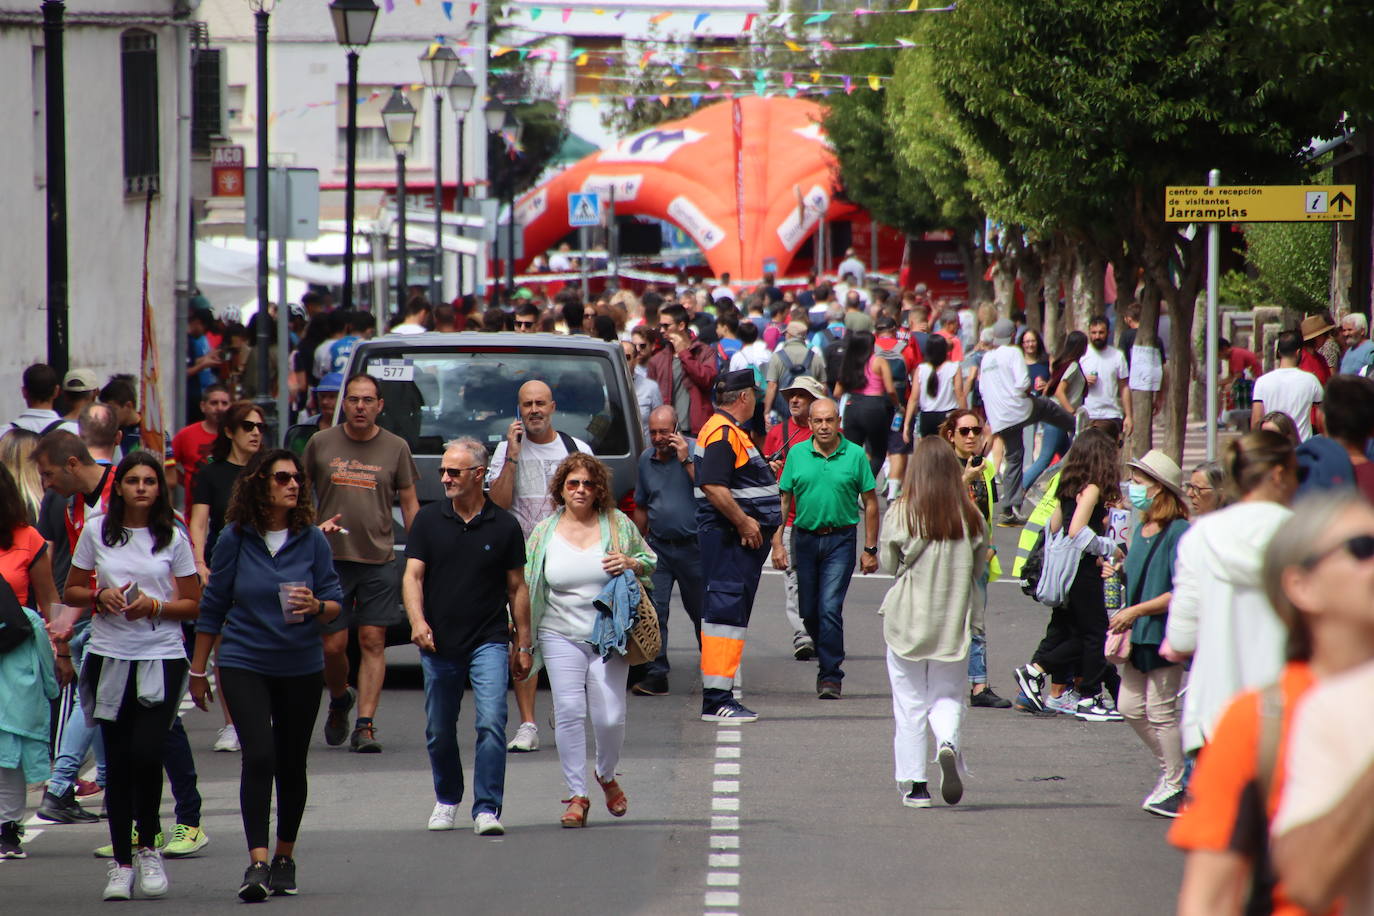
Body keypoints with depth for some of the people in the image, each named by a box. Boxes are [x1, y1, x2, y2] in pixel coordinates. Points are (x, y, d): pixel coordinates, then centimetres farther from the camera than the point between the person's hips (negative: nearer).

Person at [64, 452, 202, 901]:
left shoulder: (173, 538, 2)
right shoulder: (96, 532, 5)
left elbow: (194, 604, 4)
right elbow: (71, 591, 11)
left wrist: (155, 606, -13)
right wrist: (101, 597, -9)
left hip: (161, 658, -1)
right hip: (110, 657, 1)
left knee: (146, 754, -11)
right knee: (118, 760, 2)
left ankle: (147, 848, 11)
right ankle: (121, 861, 10)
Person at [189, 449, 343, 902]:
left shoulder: (312, 539, -2)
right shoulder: (235, 538, -4)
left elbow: (336, 602, 2)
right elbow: (213, 605, 4)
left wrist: (316, 606, -22)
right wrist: (198, 670, 8)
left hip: (301, 666, 2)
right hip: (243, 664, -2)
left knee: (291, 764, 9)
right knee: (259, 757, -15)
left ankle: (285, 856, 26)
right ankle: (257, 862, -18)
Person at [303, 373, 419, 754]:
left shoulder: (395, 448, 5)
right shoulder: (321, 444, 5)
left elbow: (410, 504, 8)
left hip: (379, 561, 0)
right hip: (331, 558, 0)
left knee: (373, 641, -5)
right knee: (333, 645, -1)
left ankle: (365, 726, -5)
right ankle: (339, 700, 28)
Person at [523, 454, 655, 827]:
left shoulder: (618, 525, 4)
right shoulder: (544, 532, 6)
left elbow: (650, 562, 15)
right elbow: (528, 586, 12)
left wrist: (631, 564, -8)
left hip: (609, 637, -1)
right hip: (561, 637, 1)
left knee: (609, 717, -4)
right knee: (569, 713, -7)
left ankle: (607, 776, 26)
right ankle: (577, 795, 3)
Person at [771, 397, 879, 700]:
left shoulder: (855, 455, -3)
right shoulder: (797, 454, 3)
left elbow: (870, 504, 1)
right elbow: (783, 500, 6)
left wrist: (870, 549, -1)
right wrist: (777, 542, -1)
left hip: (840, 540, -3)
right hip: (805, 538, 3)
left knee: (830, 609, -13)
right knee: (808, 612, 9)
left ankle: (831, 675, -6)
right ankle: (828, 657, 33)